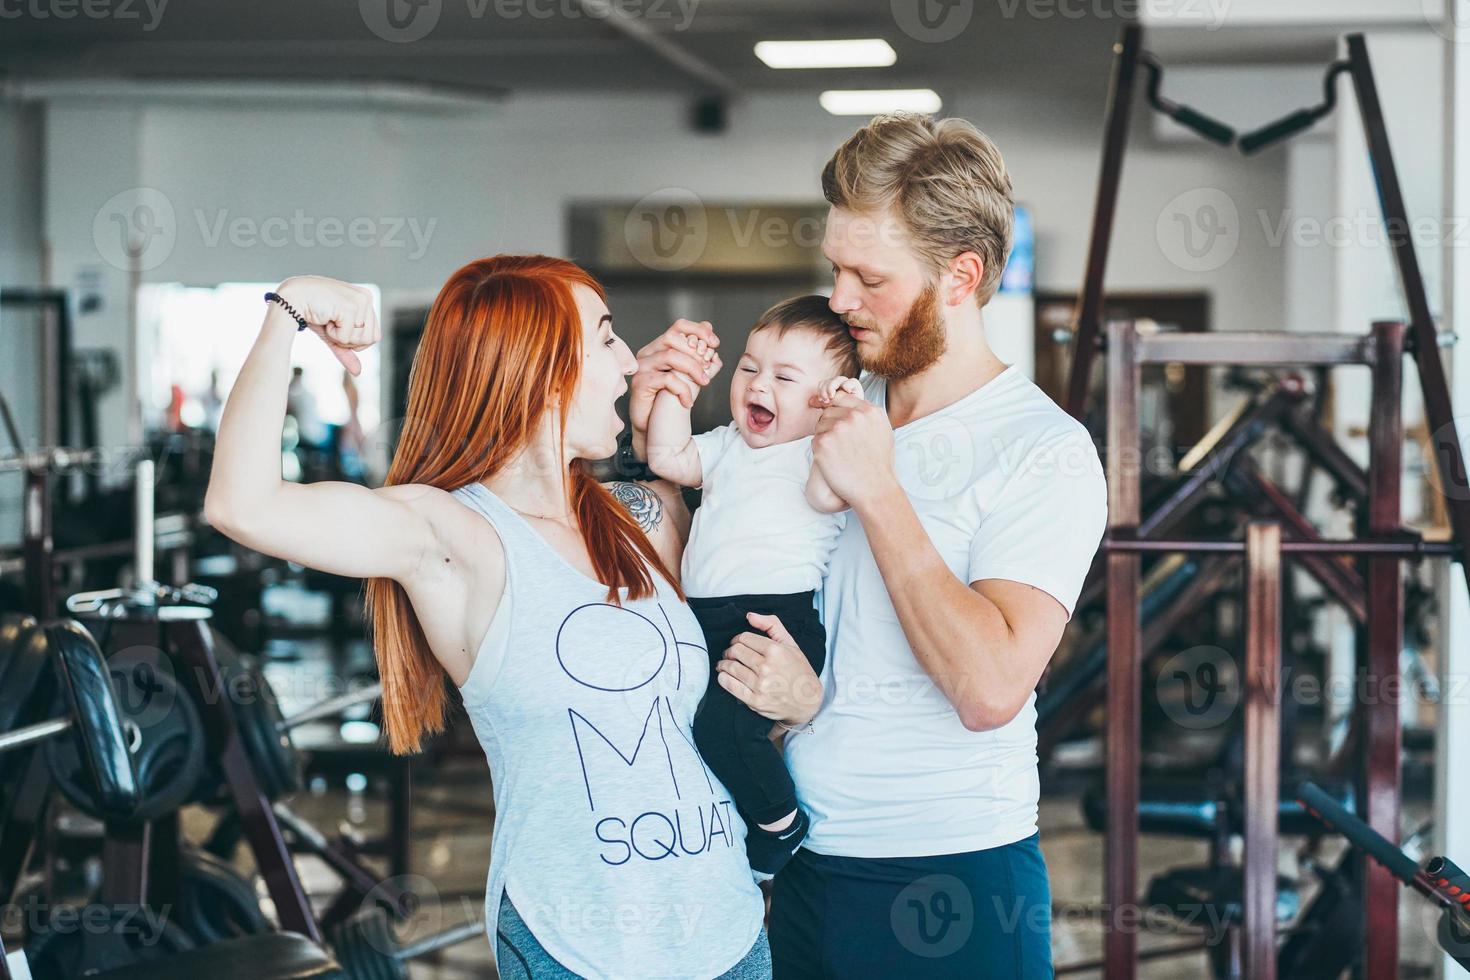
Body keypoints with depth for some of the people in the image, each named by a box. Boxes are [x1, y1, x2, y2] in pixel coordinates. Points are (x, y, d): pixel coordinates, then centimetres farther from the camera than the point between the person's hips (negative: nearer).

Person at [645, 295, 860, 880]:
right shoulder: (728, 447, 24)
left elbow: (826, 496, -19)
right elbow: (667, 457, 16)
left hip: (778, 618, -9)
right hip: (705, 619, 9)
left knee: (723, 722, -27)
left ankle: (780, 821, -4)